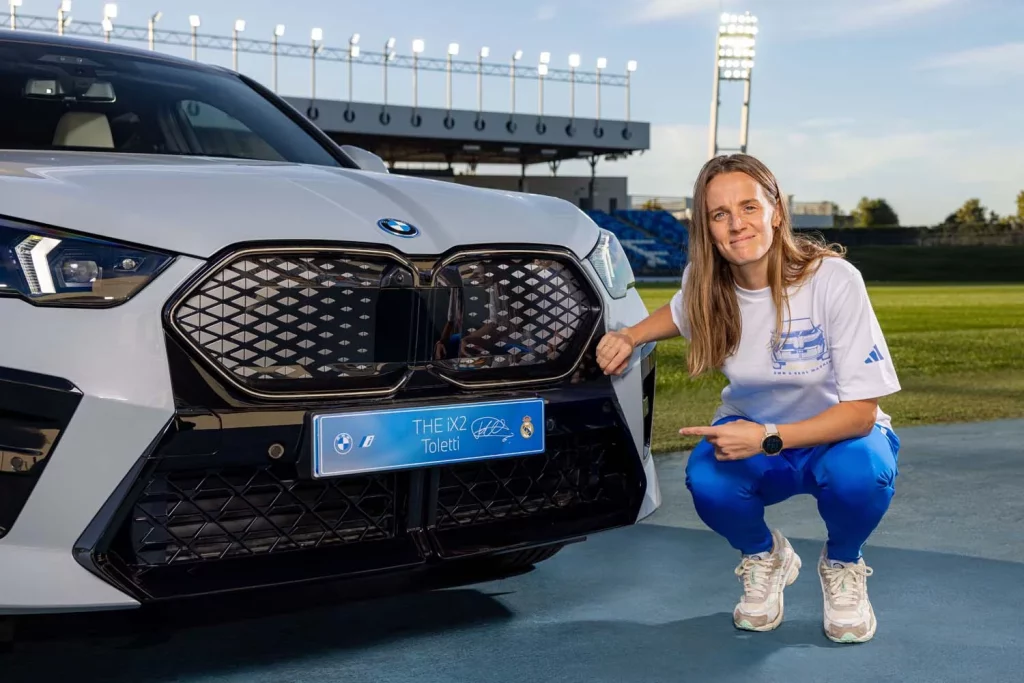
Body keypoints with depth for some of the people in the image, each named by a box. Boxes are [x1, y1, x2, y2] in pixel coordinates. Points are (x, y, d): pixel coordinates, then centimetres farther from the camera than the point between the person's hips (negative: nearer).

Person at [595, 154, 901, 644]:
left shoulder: (833, 280, -26)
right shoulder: (704, 283, -14)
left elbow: (860, 410, -24)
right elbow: (680, 315, 13)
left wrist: (768, 438, -35)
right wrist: (629, 337, -7)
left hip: (838, 433, -2)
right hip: (751, 432, 3)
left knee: (858, 472, -37)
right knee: (707, 480, -31)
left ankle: (842, 565, 0)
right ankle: (763, 558, 6)